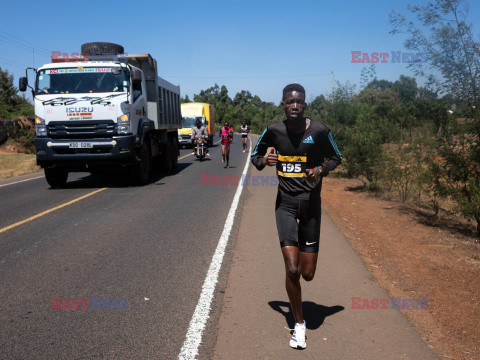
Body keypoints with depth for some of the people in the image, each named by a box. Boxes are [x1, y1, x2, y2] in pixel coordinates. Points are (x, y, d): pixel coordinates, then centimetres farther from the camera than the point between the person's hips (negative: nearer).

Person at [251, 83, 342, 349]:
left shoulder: (319, 131, -6)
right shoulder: (274, 130, -3)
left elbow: (336, 158, 9)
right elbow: (255, 155, 12)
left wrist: (321, 169, -12)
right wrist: (263, 161, -12)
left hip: (311, 204, 1)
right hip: (285, 204, 0)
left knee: (308, 274, 5)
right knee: (292, 270, -10)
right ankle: (299, 324, 12)